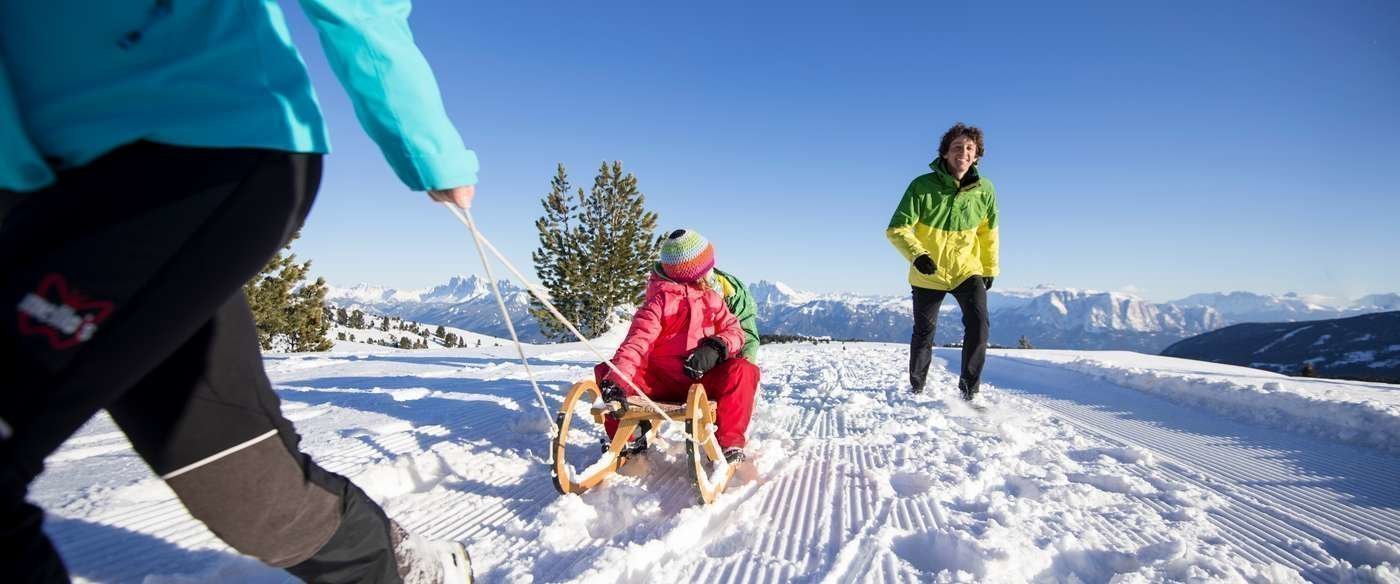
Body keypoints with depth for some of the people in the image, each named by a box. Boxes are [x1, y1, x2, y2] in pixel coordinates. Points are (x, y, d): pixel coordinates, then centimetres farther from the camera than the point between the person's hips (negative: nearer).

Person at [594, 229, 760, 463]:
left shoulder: (713, 299, 11)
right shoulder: (660, 300, -1)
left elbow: (735, 331, 2)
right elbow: (639, 340, -13)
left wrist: (716, 347, -23)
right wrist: (617, 378, -31)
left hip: (704, 380, 1)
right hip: (661, 380, -1)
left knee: (741, 370, -29)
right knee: (607, 372, -19)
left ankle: (729, 442, -21)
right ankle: (629, 438, -1)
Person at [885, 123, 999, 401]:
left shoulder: (984, 189, -8)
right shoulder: (923, 186, -17)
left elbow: (988, 231, 8)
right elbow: (897, 228, -19)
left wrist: (990, 269, 15)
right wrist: (916, 254, -36)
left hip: (967, 270, 1)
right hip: (928, 273, -1)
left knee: (978, 324, -20)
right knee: (924, 334, 11)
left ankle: (969, 392, -7)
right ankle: (917, 388, 34)